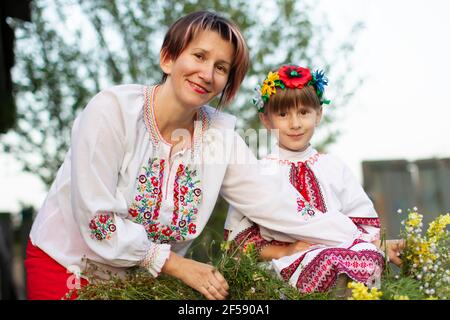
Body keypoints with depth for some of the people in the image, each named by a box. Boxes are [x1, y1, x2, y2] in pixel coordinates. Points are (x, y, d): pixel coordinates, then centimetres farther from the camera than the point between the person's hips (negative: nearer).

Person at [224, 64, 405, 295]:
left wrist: (381, 245, -4)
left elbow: (363, 222, 17)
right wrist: (284, 252, -10)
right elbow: (239, 238, 3)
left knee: (370, 258, -30)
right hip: (286, 264, -4)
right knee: (330, 262, -37)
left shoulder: (334, 167, 17)